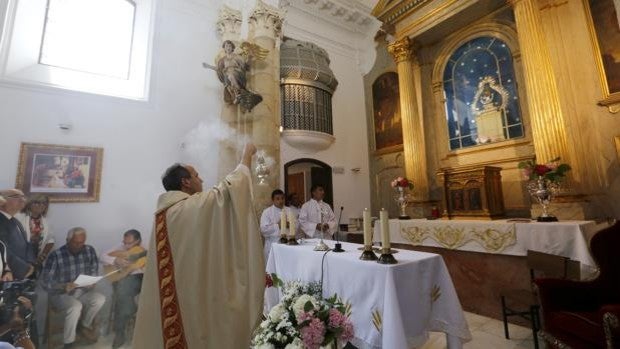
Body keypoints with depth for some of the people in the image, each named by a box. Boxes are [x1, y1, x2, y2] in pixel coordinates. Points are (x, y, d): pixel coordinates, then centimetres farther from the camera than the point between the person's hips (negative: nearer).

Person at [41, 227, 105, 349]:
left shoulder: (89, 250, -6)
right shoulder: (55, 255, -17)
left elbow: (94, 270, 4)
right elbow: (45, 281, -17)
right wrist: (63, 286, -34)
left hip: (82, 291, 4)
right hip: (60, 293, -3)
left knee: (100, 299, -24)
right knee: (75, 306, -33)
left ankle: (85, 326, 8)